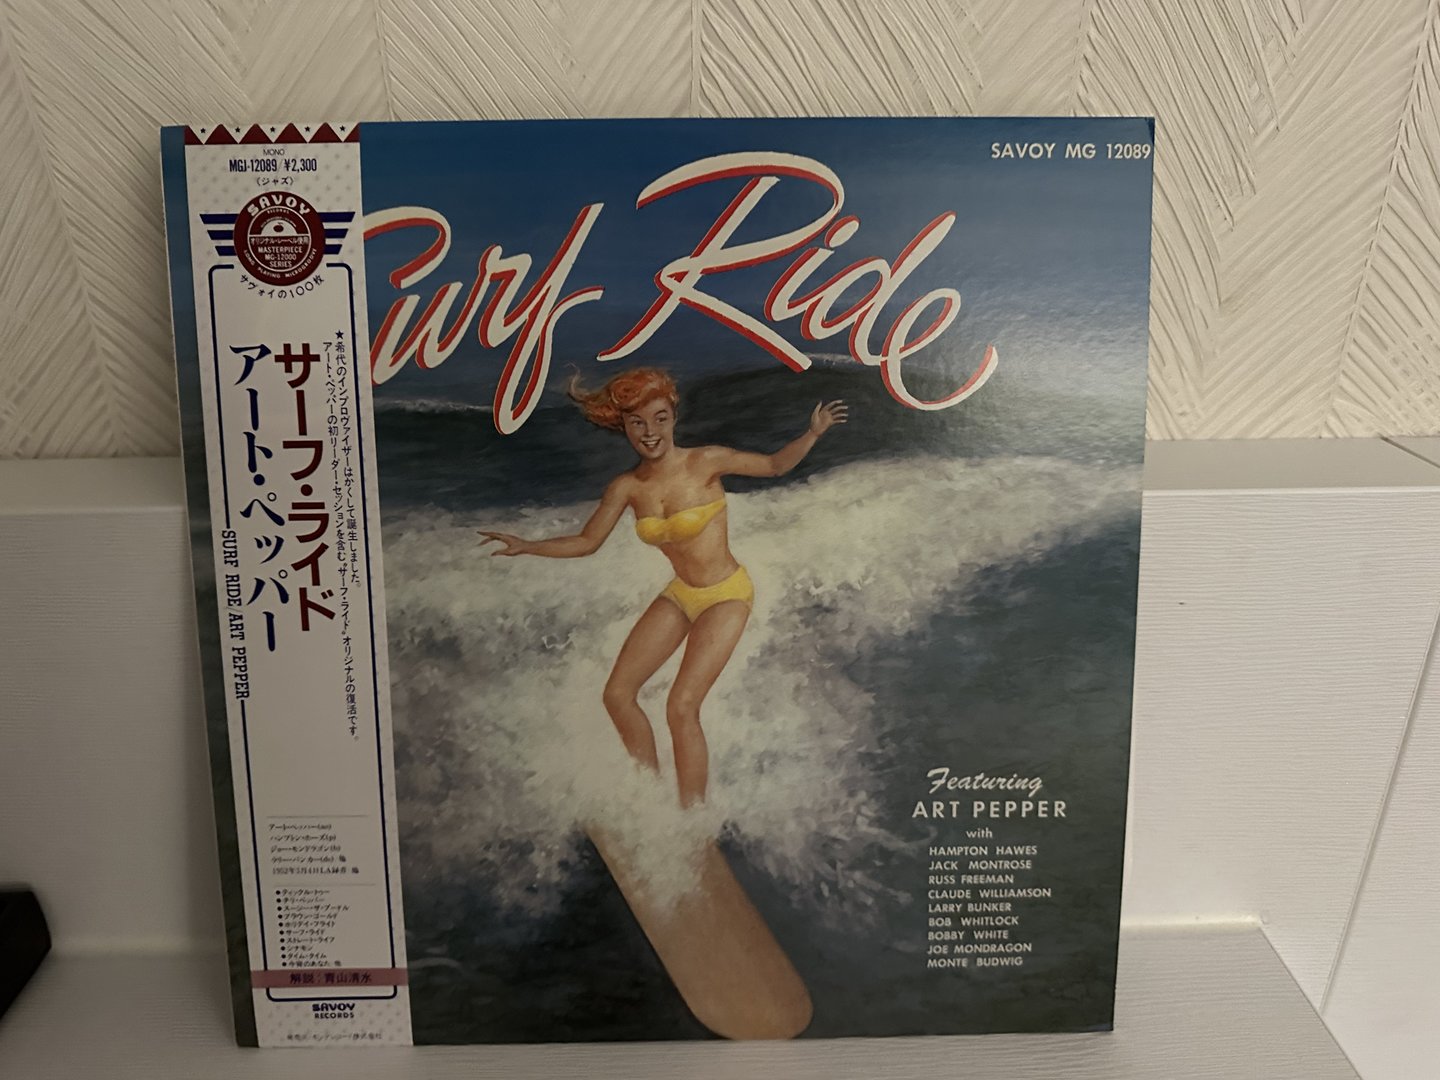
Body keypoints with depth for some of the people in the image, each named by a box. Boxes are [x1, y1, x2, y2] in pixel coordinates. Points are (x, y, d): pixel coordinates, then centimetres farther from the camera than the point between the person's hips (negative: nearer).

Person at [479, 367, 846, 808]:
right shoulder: (626, 487, -6)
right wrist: (526, 546, -7)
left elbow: (775, 465, -6)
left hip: (727, 595, -6)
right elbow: (586, 542, 4)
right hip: (679, 595, 6)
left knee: (682, 707, -16)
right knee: (617, 694, 4)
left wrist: (812, 434, -23)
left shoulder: (705, 461, -17)